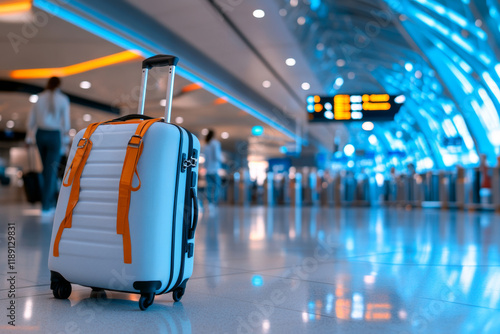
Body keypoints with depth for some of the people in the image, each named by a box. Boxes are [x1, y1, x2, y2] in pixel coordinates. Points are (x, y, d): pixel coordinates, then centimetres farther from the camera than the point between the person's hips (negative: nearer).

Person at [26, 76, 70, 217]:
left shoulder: (40, 98, 5)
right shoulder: (63, 99, -5)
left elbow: (31, 120, 7)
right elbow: (66, 121, -6)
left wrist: (30, 137, 15)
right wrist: (65, 137, 6)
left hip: (40, 134, 4)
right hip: (54, 135, -4)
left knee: (47, 168, 18)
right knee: (51, 170, -1)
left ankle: (52, 201, 28)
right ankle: (46, 207, -2)